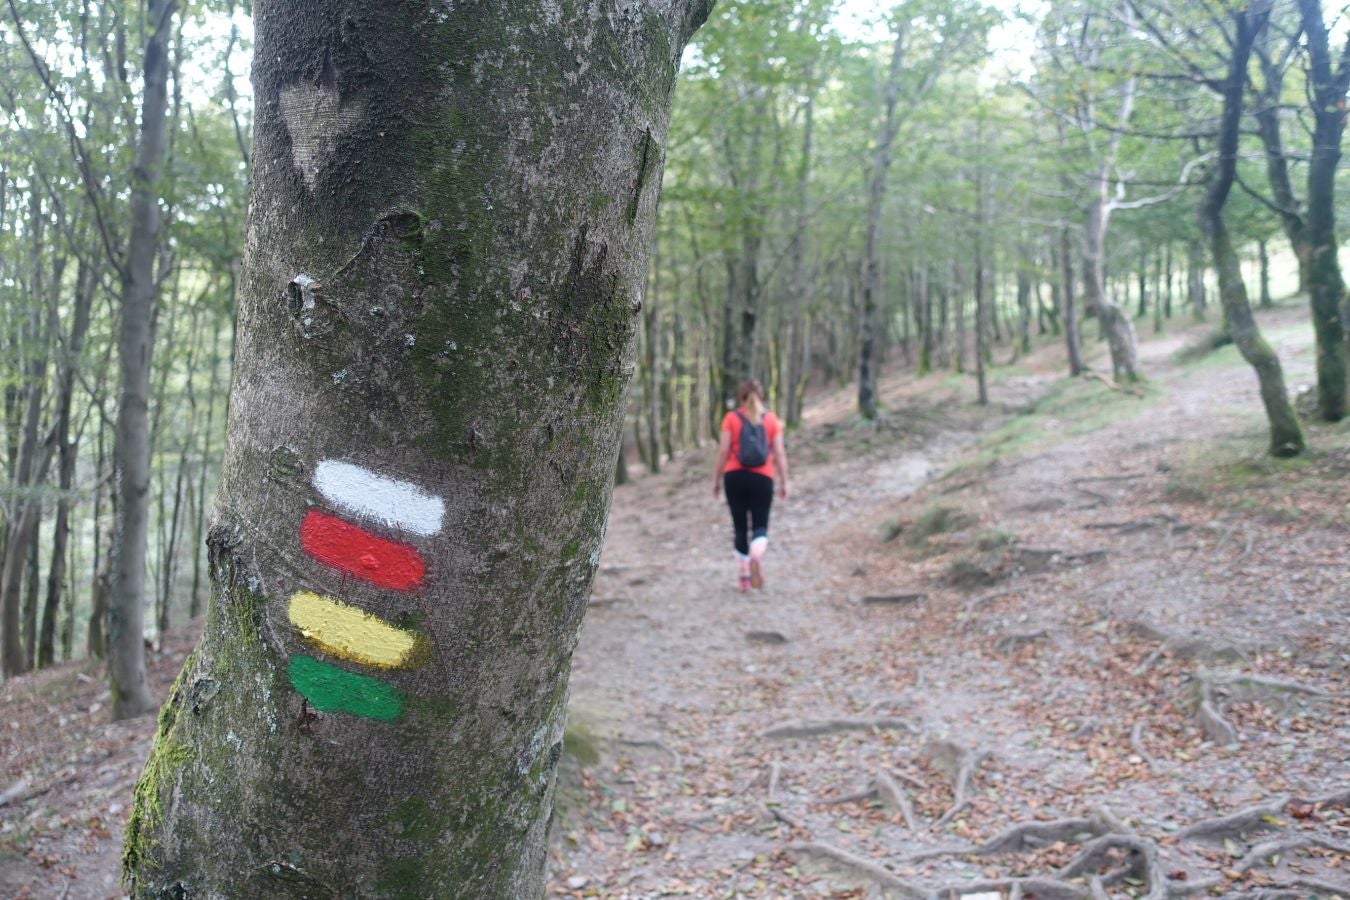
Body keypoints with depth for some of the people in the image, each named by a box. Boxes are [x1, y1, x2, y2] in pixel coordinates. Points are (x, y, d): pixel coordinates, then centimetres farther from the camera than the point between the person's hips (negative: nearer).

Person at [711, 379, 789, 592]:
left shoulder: (731, 418, 1)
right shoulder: (771, 419, 4)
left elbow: (723, 450, -3)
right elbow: (779, 453, 2)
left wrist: (717, 478, 4)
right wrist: (784, 482, 7)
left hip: (735, 477, 0)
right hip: (762, 478, 0)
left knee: (740, 527, 9)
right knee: (760, 526, 5)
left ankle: (744, 577, 11)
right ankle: (756, 556, -27)